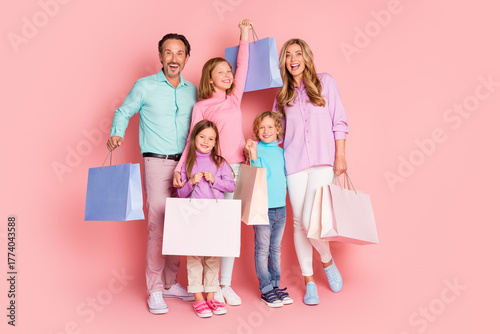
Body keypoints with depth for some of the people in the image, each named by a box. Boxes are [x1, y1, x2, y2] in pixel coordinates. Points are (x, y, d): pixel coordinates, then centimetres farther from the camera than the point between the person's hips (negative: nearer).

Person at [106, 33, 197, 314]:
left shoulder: (192, 90, 12)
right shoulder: (145, 86, 1)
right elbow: (124, 112, 8)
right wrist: (117, 134, -11)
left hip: (186, 164, 4)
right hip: (157, 163, -4)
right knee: (158, 226, -8)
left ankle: (171, 283, 21)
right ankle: (155, 290, 2)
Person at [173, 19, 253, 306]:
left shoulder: (235, 99, 15)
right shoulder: (201, 107, 4)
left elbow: (243, 68, 15)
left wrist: (244, 35, 19)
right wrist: (180, 169, -8)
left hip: (238, 168, 4)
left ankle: (226, 285, 14)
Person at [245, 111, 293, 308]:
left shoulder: (282, 152, 10)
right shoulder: (256, 149, -5)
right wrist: (253, 157, -26)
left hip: (281, 207, 5)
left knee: (276, 248, 14)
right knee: (262, 249, 2)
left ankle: (275, 285, 24)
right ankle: (265, 289, 12)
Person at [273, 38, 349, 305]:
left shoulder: (325, 82, 7)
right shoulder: (282, 94, 14)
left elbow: (339, 121, 4)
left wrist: (340, 156, -2)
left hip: (323, 161, -3)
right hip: (294, 163, 3)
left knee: (311, 220, -15)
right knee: (299, 223, 3)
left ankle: (328, 261, 17)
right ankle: (309, 281, 19)